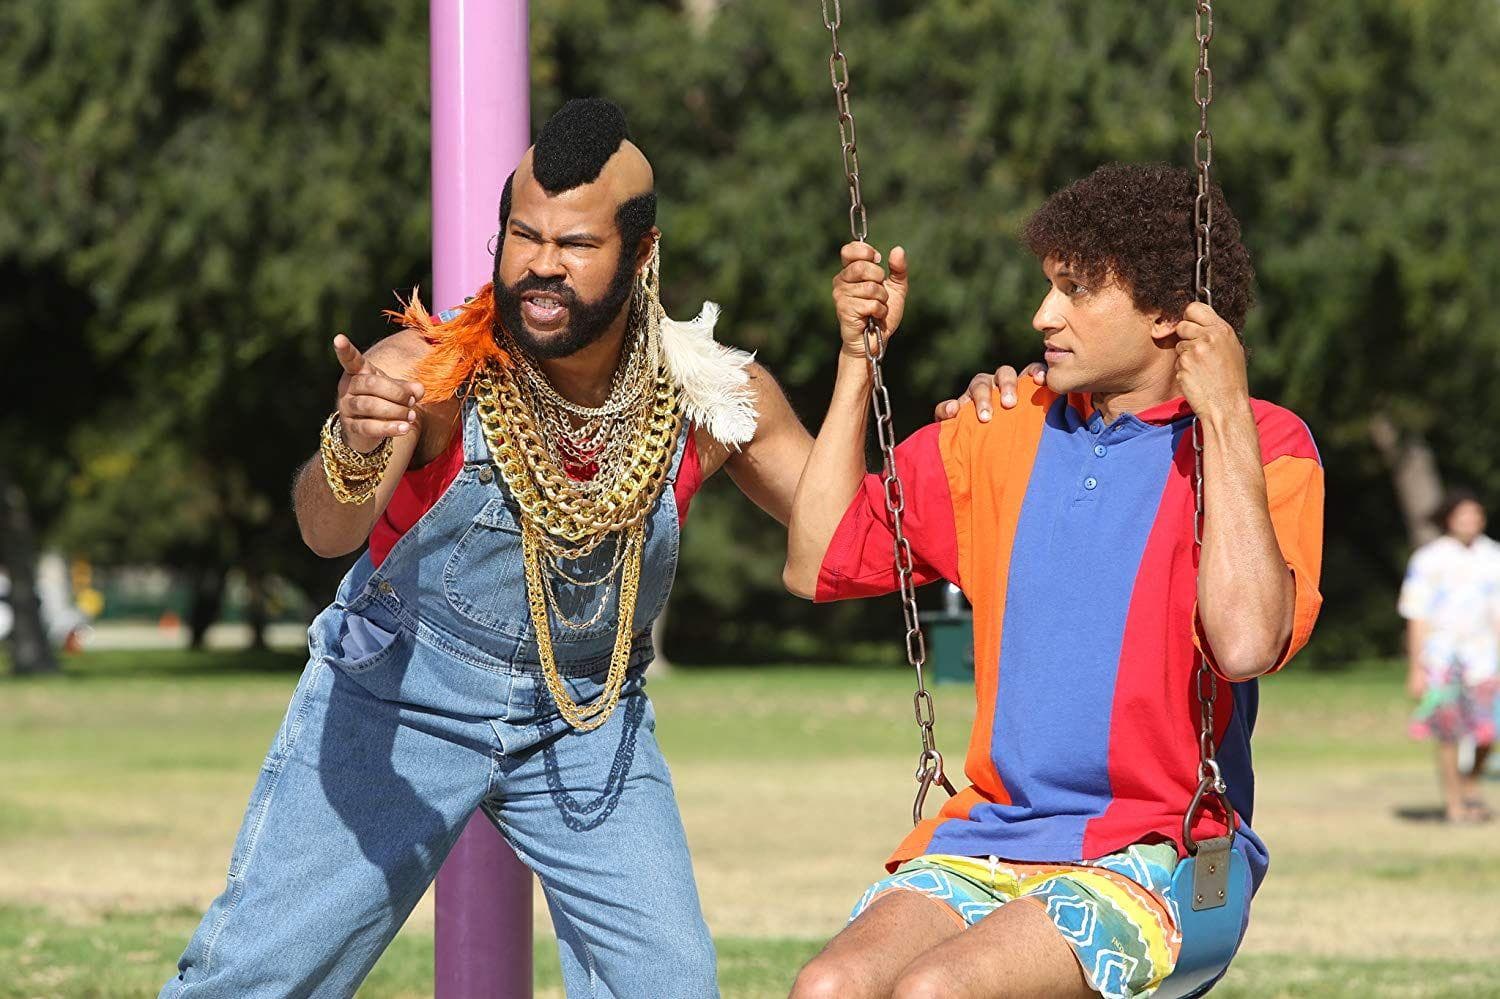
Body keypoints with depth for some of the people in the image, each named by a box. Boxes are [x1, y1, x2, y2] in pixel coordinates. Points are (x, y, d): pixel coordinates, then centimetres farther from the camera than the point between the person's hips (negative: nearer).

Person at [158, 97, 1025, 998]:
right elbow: (328, 530, -38)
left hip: (590, 716, 2)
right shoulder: (426, 371, -24)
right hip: (399, 696, -2)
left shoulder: (713, 395, -15)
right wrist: (352, 455, -62)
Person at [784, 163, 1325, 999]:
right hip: (989, 840, 5)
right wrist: (859, 359, 11)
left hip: (1154, 859, -5)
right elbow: (819, 564, 15)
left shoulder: (1262, 449, -3)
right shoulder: (1007, 429, 14)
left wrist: (1226, 419, -18)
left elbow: (1247, 642, -21)